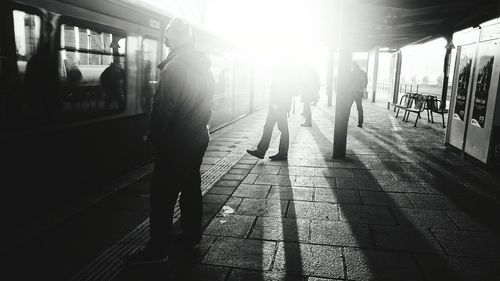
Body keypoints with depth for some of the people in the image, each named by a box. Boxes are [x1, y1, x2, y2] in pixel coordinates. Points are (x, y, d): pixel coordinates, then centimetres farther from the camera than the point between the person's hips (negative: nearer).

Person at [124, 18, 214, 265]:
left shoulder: (173, 69, -17)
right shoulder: (204, 67, 7)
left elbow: (162, 108, -18)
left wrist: (154, 136, -6)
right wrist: (199, 126, 16)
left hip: (175, 142, -8)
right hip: (199, 137, 8)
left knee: (163, 194, 0)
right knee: (191, 186, 17)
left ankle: (158, 249, 8)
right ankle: (192, 237, 28)